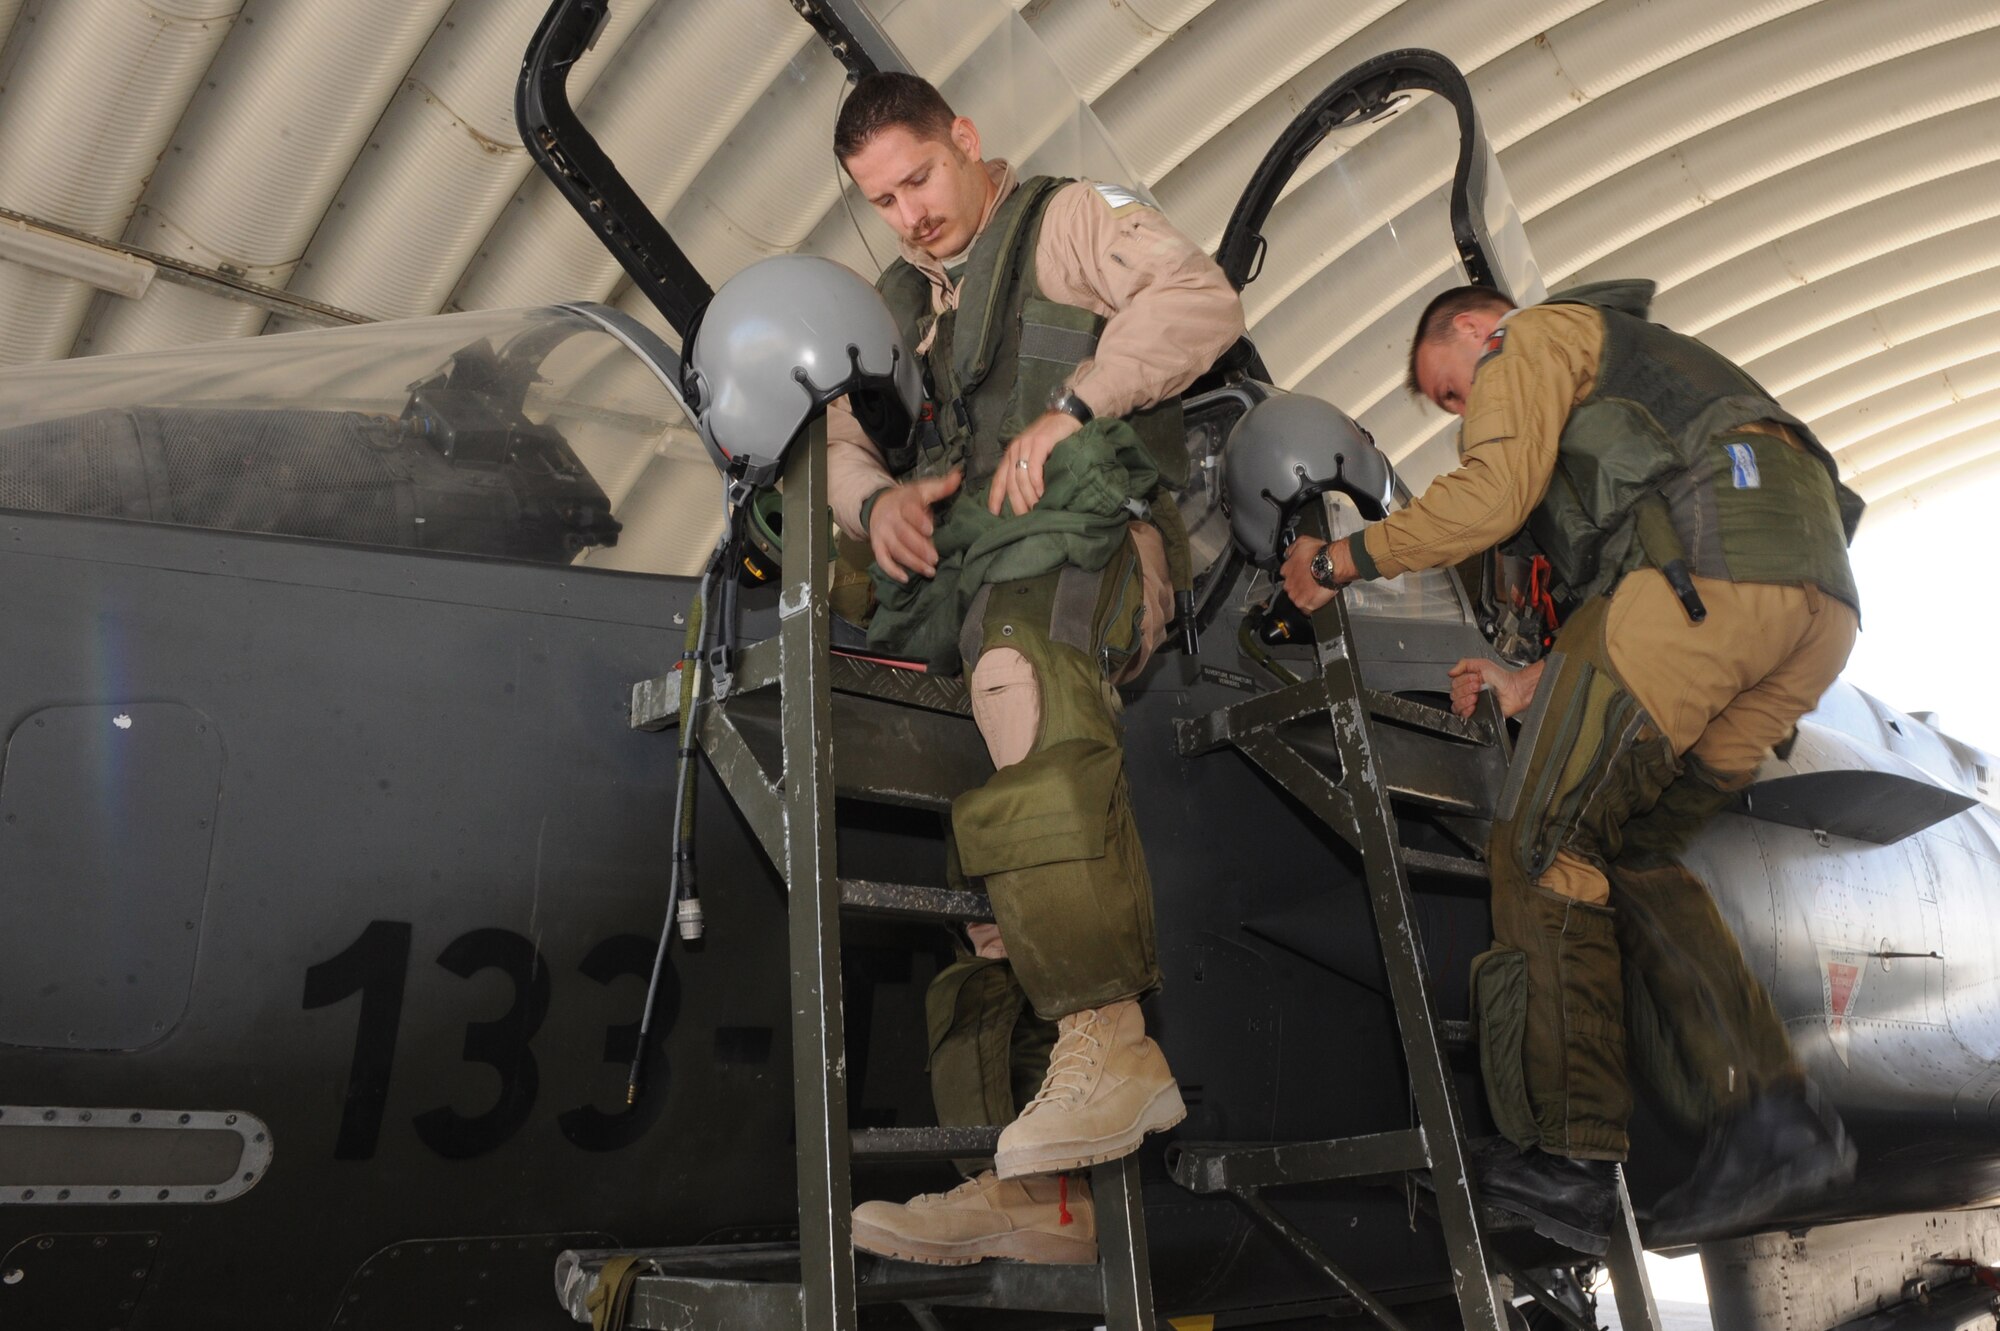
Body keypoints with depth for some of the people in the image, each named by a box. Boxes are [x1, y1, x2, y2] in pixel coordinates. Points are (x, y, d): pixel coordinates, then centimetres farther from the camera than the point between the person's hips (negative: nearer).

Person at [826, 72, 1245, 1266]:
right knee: (975, 853, -5)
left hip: (1089, 537, -7)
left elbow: (1200, 297, -4)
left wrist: (1071, 408, -14)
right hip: (970, 580, 7)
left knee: (1020, 662, -40)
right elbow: (844, 437, 25)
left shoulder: (1064, 220, 13)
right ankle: (1034, 1189, -6)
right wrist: (873, 496, 1)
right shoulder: (900, 305, 33)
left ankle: (1108, 1040, -42)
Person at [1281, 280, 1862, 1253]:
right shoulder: (1623, 393, 40)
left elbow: (1494, 491, -5)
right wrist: (1536, 685, 36)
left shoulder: (1540, 333, 14)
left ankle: (1567, 1160, -6)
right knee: (1632, 851, 13)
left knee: (1548, 847, -6)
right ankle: (1768, 1109, 2)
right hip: (1820, 598, 9)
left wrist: (1343, 560, 5)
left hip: (1713, 567, -9)